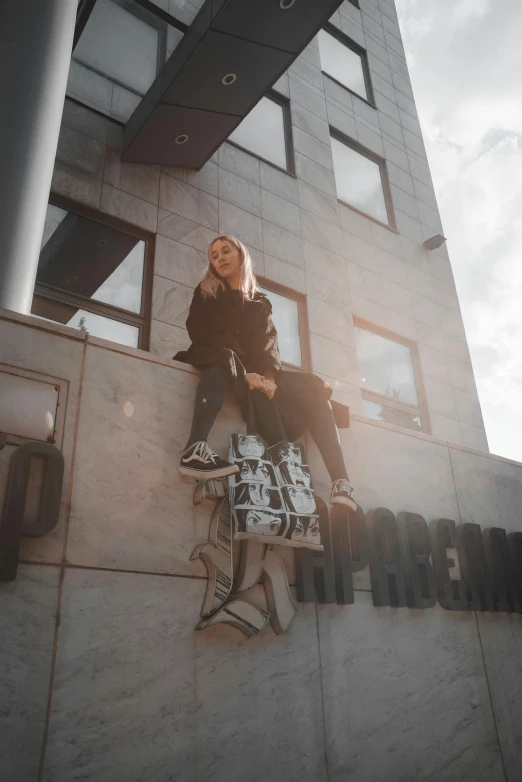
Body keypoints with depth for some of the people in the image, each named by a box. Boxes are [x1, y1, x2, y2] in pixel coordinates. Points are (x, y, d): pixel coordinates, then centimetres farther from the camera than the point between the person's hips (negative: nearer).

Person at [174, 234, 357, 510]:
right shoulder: (206, 294, 11)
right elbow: (202, 335, -7)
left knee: (312, 387, -18)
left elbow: (268, 343, 3)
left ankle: (340, 481, -29)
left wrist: (269, 375, -21)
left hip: (255, 371, 4)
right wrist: (243, 371, -22)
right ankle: (195, 449, -59)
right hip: (218, 362, -3)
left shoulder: (260, 303, 19)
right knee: (226, 356, -39)